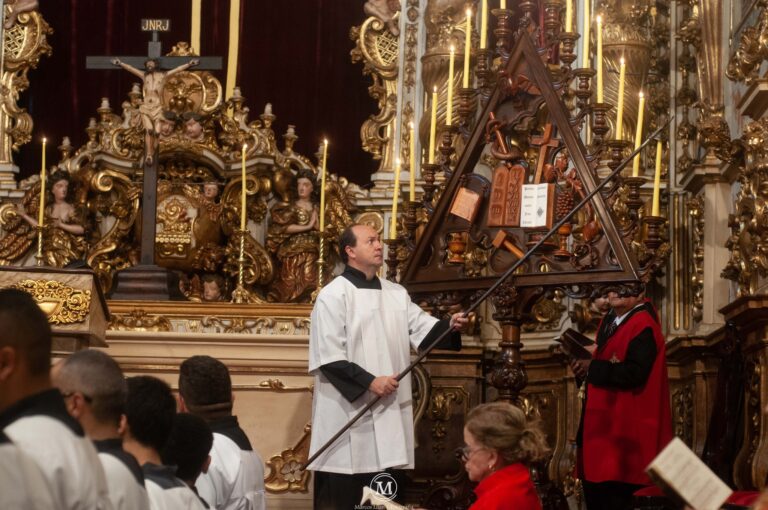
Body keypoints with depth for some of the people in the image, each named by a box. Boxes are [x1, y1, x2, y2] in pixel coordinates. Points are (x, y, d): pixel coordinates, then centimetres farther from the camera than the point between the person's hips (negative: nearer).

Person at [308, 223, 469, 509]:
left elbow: (423, 329, 5)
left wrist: (450, 326, -15)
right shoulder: (333, 296, -7)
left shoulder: (396, 294, 14)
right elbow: (328, 357, -13)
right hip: (348, 411, -6)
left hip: (389, 411, 6)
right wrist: (369, 381, -18)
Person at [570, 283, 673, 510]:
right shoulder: (610, 320, 14)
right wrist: (583, 366, 0)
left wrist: (592, 368, -15)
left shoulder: (643, 327, -15)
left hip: (625, 427, -9)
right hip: (603, 421, 9)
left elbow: (635, 372, -25)